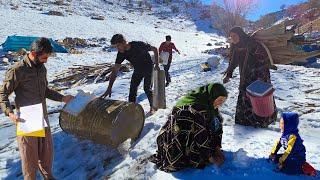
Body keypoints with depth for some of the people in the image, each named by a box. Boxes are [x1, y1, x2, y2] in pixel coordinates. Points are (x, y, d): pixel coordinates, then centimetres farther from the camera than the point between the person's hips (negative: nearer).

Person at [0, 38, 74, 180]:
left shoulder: (42, 68, 6)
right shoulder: (17, 70, -16)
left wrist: (62, 98, 7)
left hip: (43, 117, 6)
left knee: (47, 150, 18)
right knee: (29, 154, 8)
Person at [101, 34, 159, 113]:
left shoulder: (139, 45, -30)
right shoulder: (121, 53, -18)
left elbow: (155, 49, -14)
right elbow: (115, 70, -19)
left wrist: (157, 65, -16)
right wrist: (109, 88, -26)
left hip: (148, 69, -4)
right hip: (137, 70, 4)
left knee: (147, 88, -11)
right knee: (132, 89, -3)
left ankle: (153, 107, 8)